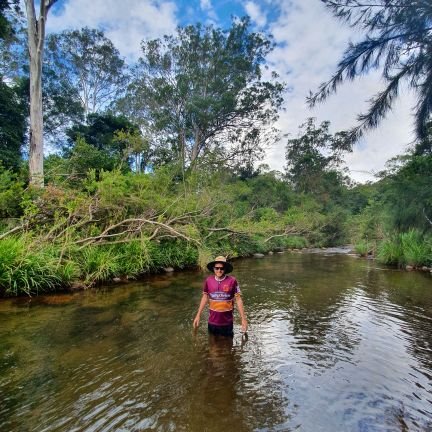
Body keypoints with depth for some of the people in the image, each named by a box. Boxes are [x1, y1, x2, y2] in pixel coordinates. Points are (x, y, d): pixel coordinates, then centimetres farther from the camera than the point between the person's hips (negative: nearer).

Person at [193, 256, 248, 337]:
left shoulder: (232, 281, -14)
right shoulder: (208, 281, -7)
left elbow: (238, 299, -9)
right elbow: (205, 298, 3)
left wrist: (243, 318, -10)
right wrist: (198, 315, 3)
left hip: (227, 322, -2)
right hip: (212, 321, 2)